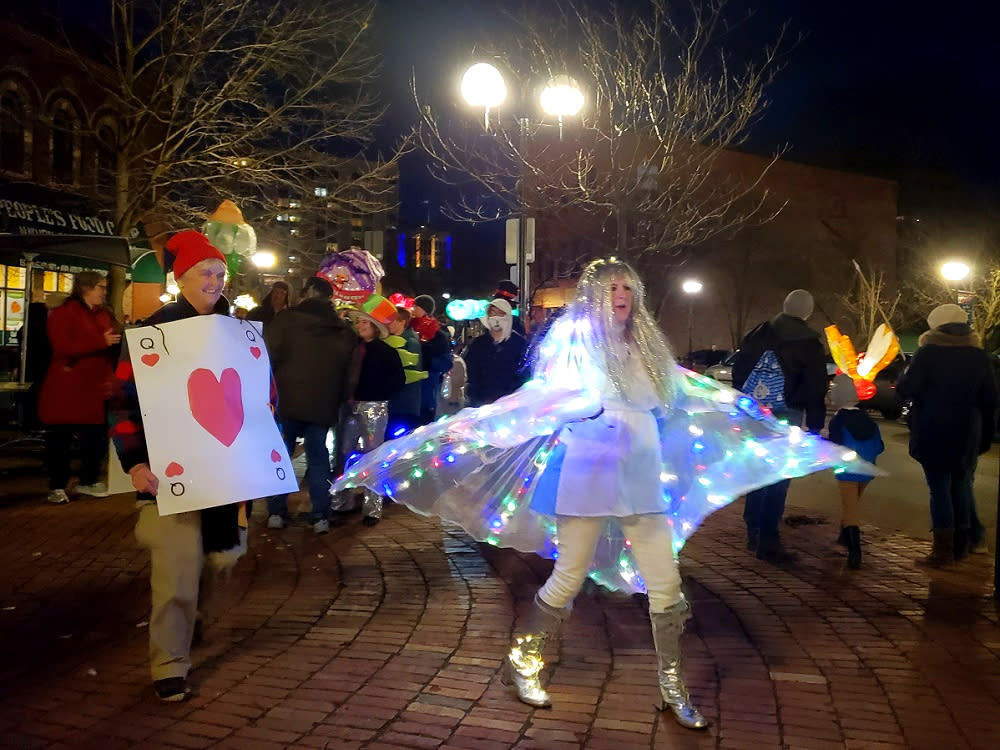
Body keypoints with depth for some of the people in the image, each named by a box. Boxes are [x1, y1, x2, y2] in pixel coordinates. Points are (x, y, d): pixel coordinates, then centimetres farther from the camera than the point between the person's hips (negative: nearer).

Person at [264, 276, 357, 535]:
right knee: (318, 457, 9)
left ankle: (276, 512, 10)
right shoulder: (343, 330, 5)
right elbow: (350, 369, 10)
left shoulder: (285, 321, -6)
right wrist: (340, 399, 17)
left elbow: (267, 360, -7)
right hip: (323, 404, 2)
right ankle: (321, 516, 5)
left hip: (286, 400, -2)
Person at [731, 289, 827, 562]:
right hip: (785, 416, -5)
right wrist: (814, 426, 0)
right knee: (778, 478, -2)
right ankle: (768, 541, -1)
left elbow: (738, 371, 12)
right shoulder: (808, 343, -2)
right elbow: (816, 388, -3)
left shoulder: (757, 335, 10)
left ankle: (754, 533, 22)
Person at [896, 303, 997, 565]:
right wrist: (986, 436, 14)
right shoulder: (980, 356, 5)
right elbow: (990, 400, 8)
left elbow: (906, 389, -13)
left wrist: (902, 380, 9)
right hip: (967, 434, 4)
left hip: (932, 434, -4)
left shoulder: (927, 353, -9)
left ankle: (944, 549, 1)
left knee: (939, 488, 0)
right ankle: (961, 544, 23)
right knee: (960, 485, 15)